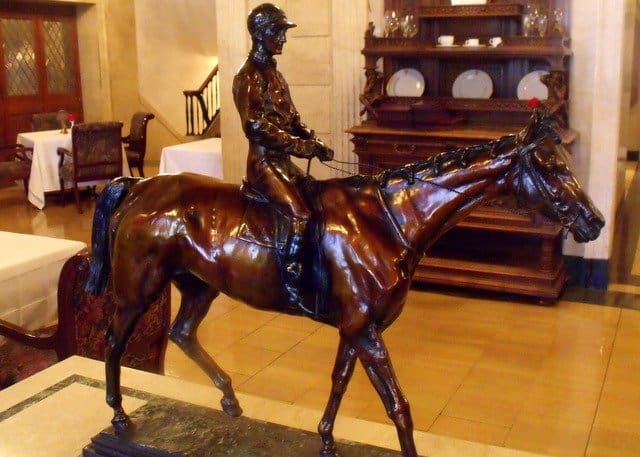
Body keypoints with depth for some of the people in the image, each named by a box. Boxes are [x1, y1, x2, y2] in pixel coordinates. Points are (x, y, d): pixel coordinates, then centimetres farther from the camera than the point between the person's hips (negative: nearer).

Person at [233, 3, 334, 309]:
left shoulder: (274, 74, 16)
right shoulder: (249, 76, -12)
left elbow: (292, 120, 18)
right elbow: (257, 127, -21)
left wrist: (314, 142, -2)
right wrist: (305, 147, -21)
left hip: (283, 162, 10)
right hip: (264, 163, -10)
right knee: (299, 214, -24)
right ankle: (292, 287, -18)